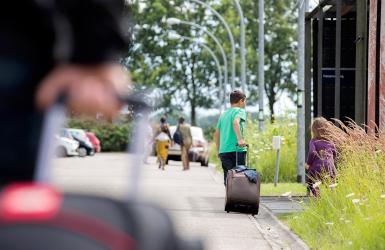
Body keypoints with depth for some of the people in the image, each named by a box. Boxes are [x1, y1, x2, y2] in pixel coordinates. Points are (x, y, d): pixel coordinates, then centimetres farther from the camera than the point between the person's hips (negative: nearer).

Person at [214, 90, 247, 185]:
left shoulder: (223, 114, 21)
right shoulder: (240, 111, 0)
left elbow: (216, 134, 22)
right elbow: (236, 122, -22)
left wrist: (218, 150, 29)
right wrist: (240, 139, -32)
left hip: (223, 151, 6)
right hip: (236, 149, -6)